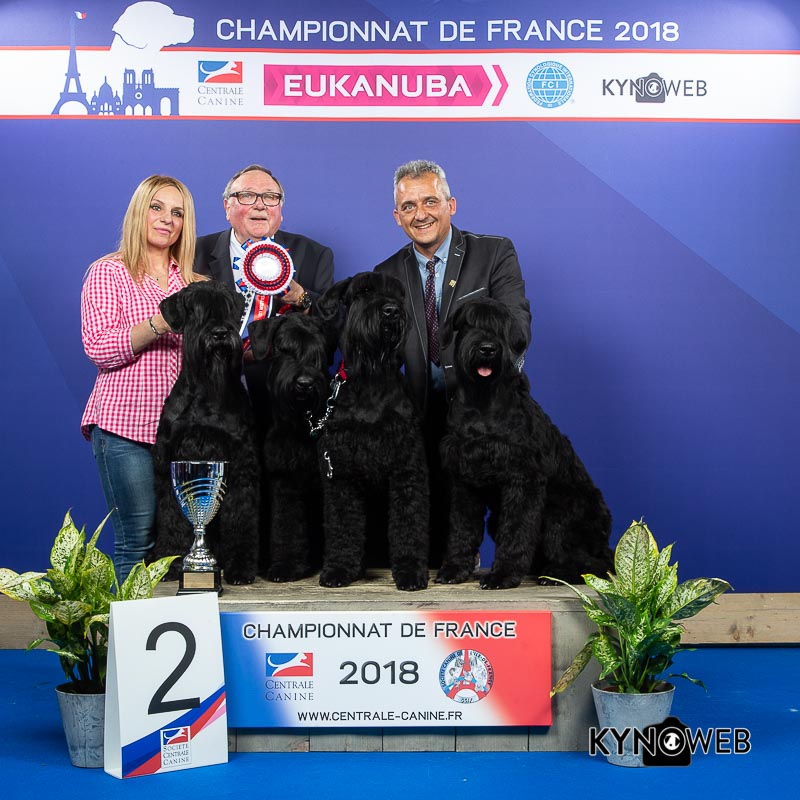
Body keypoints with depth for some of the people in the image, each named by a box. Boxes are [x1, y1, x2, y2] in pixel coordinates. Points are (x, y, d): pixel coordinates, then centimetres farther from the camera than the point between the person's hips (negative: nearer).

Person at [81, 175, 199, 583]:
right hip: (125, 425, -5)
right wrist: (160, 324, -19)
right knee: (137, 540, -6)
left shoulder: (189, 280, 17)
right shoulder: (108, 273, 2)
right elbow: (99, 349, -9)